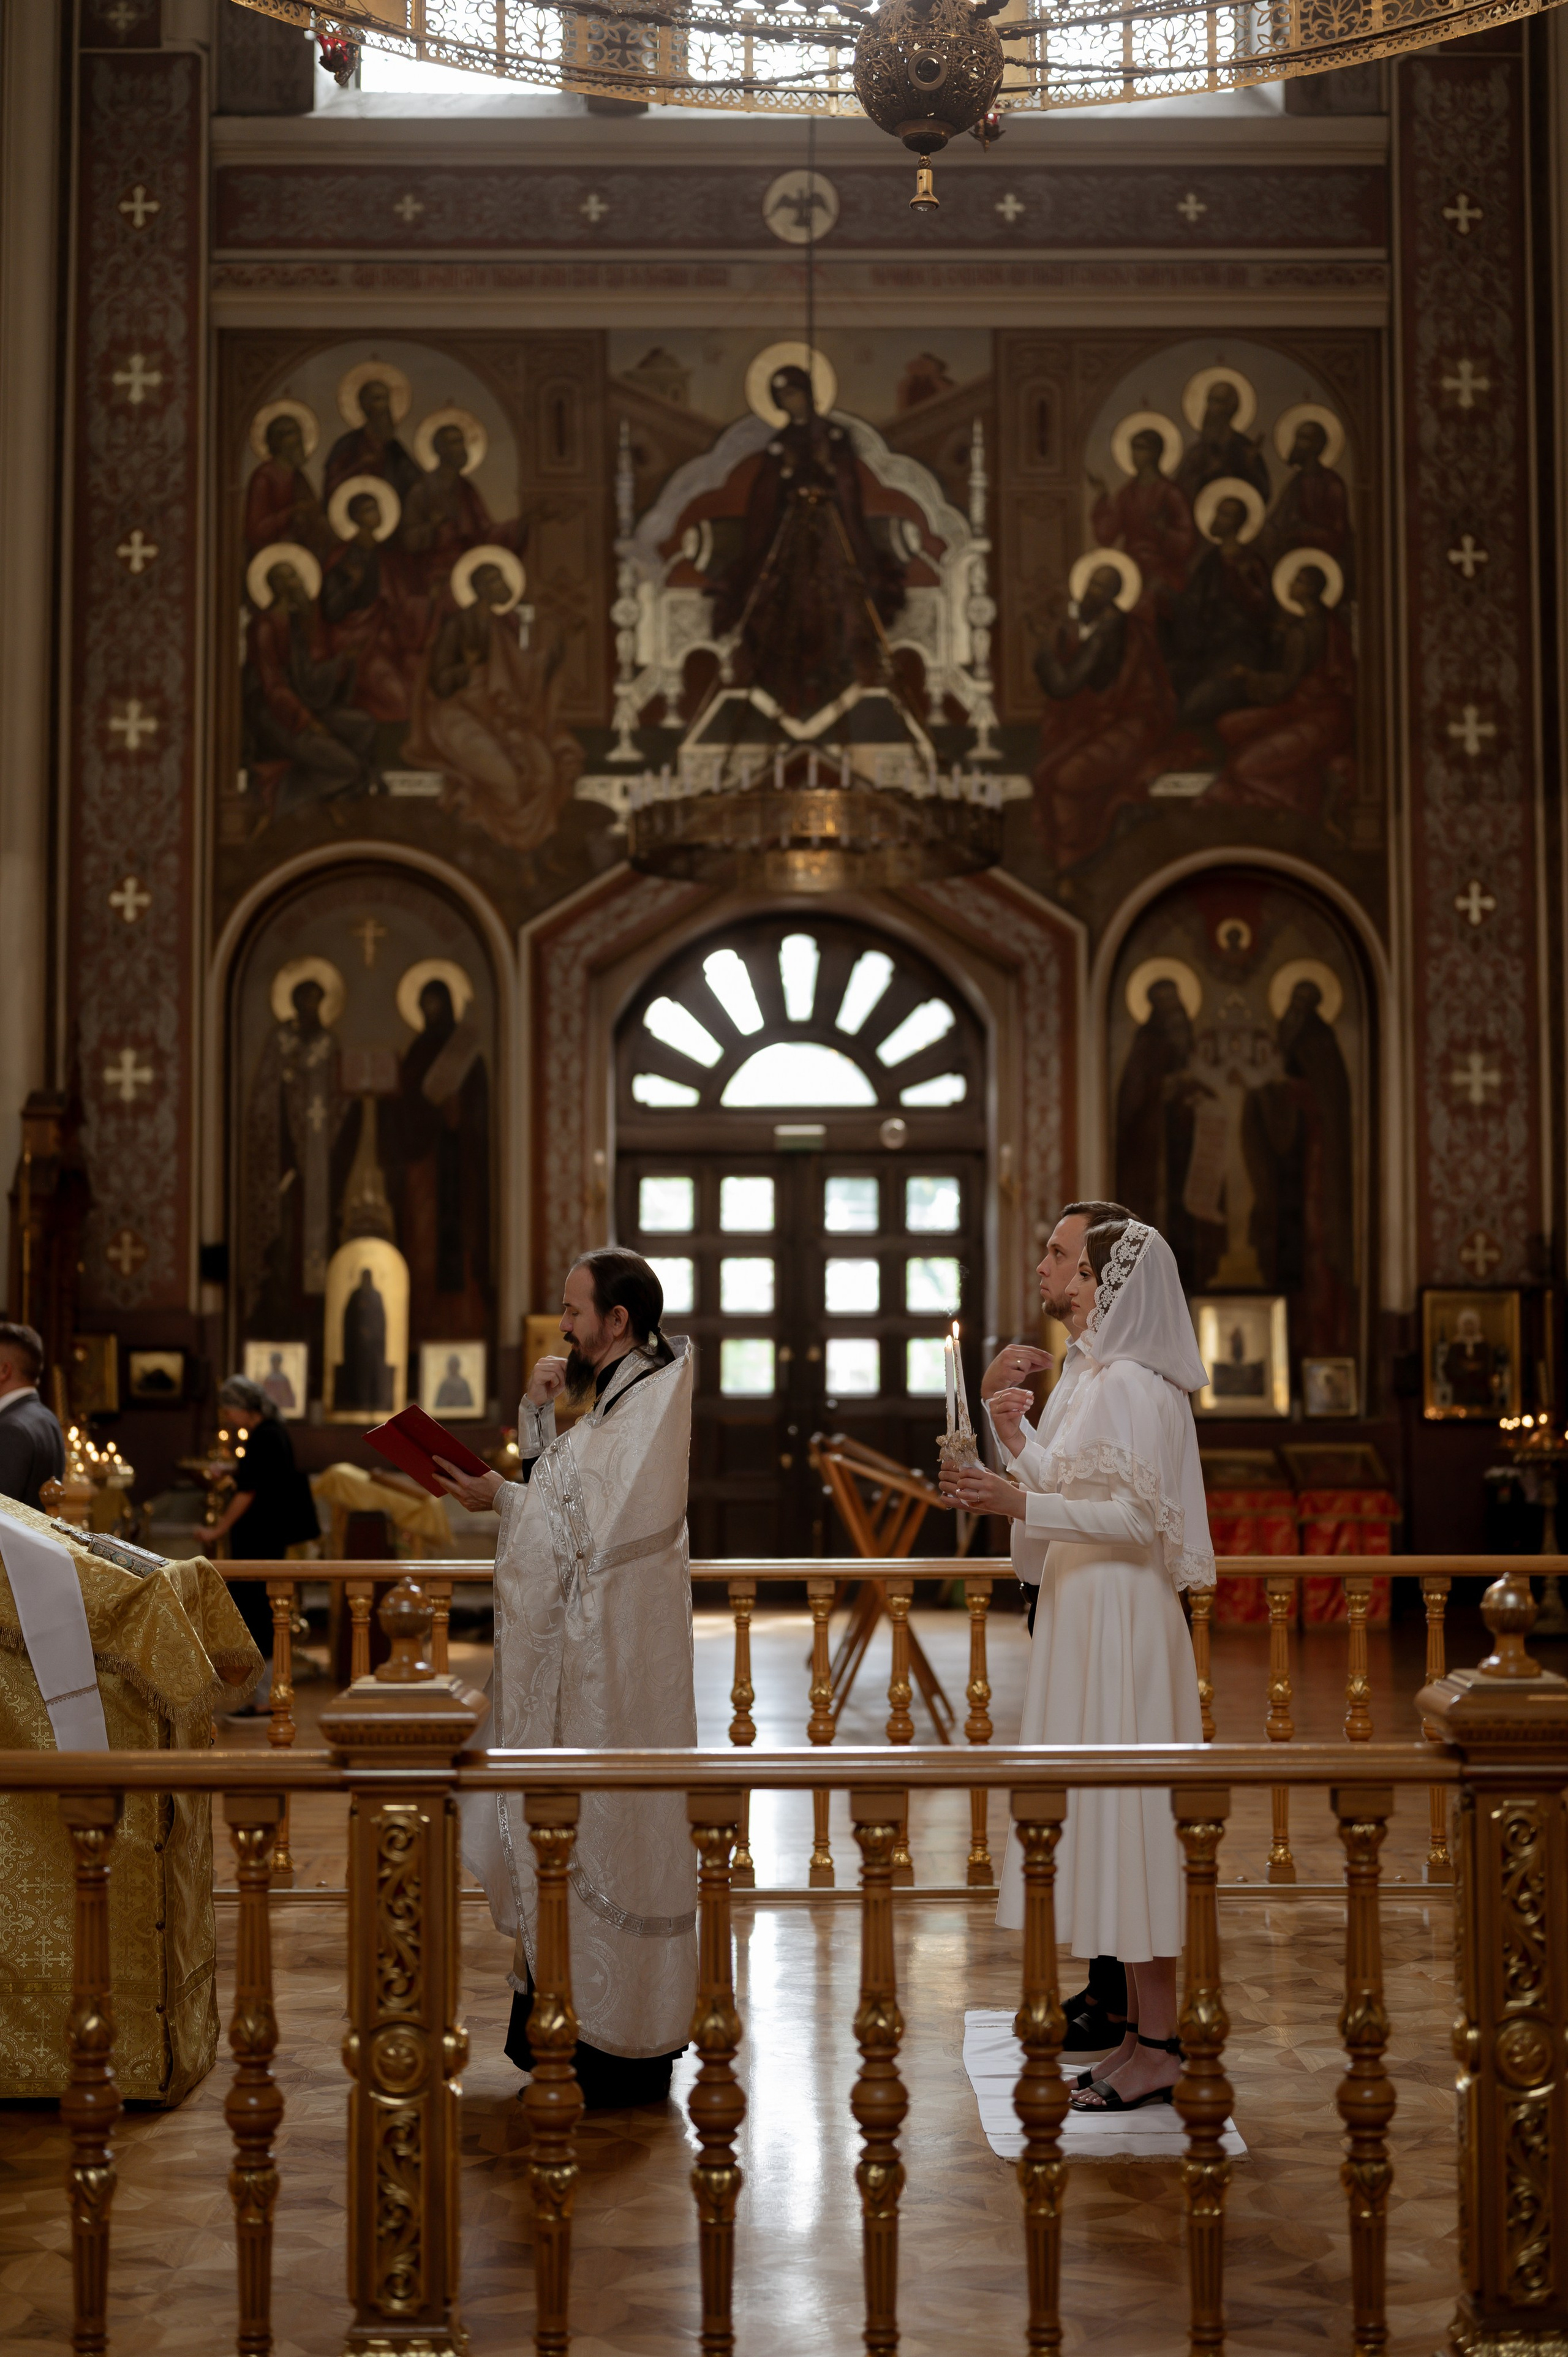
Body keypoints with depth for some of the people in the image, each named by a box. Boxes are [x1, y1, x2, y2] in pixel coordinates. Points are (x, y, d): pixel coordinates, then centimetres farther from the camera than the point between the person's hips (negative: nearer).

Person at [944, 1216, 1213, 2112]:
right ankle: (1149, 2031, 18)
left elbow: (1136, 1518, -21)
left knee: (1125, 1812, -6)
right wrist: (1022, 1445, 18)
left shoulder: (1131, 1385, -15)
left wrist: (1021, 1504, -25)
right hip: (1091, 1615, 10)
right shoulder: (1107, 1378, 15)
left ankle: (1157, 2046, -1)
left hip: (1121, 1622, -10)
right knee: (1113, 1817, 12)